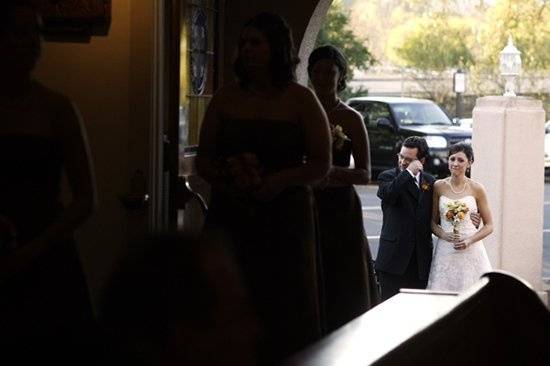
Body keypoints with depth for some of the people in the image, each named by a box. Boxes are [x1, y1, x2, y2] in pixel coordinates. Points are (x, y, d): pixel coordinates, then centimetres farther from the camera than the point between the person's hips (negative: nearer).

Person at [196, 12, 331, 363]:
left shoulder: (301, 100, 2)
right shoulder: (227, 98, 11)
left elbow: (321, 164, 0)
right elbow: (204, 159, 14)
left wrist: (279, 181, -16)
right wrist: (224, 177, -8)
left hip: (285, 218, -2)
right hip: (230, 216, 2)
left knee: (282, 314, -1)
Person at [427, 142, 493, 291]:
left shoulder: (476, 189, 0)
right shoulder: (439, 187, 5)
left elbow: (489, 226, 4)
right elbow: (433, 222, 11)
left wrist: (469, 241, -10)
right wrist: (443, 235, -9)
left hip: (471, 251, -1)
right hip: (445, 252, 1)